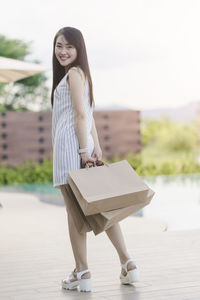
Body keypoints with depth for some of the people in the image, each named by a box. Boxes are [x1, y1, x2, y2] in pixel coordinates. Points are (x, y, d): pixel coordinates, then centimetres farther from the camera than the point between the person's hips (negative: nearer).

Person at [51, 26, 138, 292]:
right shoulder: (80, 73, 22)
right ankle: (127, 263, 10)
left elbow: (81, 115, -14)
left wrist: (84, 149, -17)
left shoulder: (73, 73, -6)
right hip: (79, 146, 9)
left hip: (70, 146, -9)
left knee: (75, 210, -4)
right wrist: (96, 147, 15)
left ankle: (82, 273, 1)